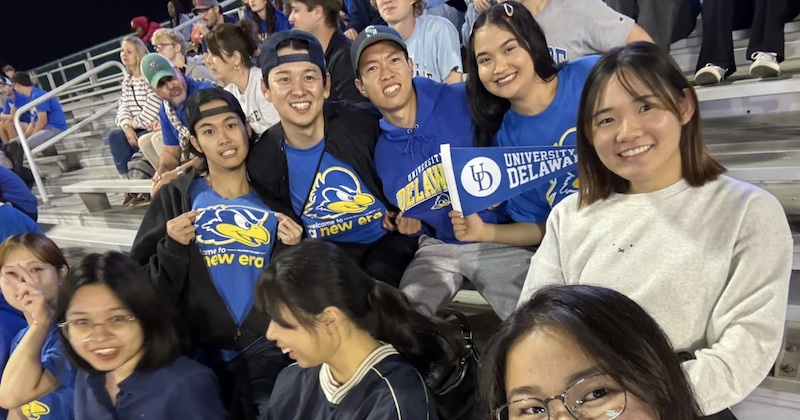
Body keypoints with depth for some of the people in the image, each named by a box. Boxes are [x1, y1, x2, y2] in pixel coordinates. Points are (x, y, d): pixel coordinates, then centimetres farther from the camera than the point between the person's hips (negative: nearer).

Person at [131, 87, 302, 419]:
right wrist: (172, 248, -14)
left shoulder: (272, 199, 6)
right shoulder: (175, 199, 3)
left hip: (265, 348, 0)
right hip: (200, 352, 0)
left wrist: (292, 251, -7)